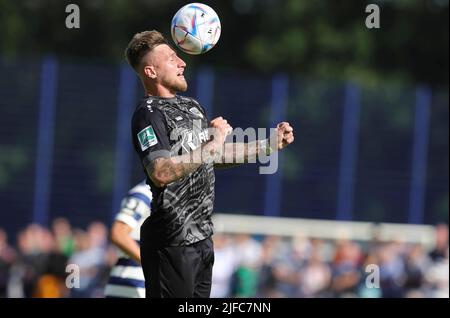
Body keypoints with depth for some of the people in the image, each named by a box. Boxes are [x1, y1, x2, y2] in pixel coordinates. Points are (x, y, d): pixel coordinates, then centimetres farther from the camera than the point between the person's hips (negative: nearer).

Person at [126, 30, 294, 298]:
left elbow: (216, 156, 28)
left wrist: (270, 145, 22)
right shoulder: (148, 114, -13)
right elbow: (161, 173, -27)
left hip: (202, 236, 9)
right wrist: (212, 146, -22)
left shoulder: (192, 106, 16)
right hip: (172, 243, -9)